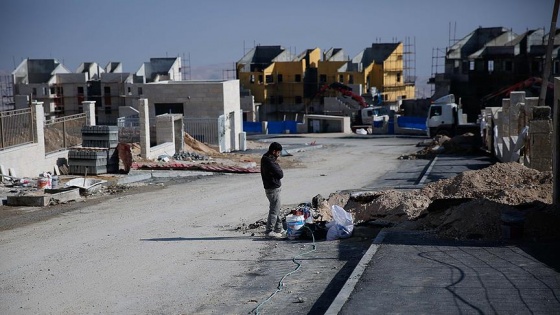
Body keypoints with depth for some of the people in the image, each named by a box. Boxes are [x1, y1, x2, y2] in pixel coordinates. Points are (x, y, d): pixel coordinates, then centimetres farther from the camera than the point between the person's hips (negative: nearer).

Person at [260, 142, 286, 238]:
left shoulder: (265, 158, 8)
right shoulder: (270, 162, -24)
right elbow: (280, 174, -20)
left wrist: (275, 162, -5)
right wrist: (277, 164, -6)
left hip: (272, 188, 10)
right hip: (273, 189, -10)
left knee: (276, 209, 18)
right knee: (274, 210, -2)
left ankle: (279, 229, 28)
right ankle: (269, 231, 4)